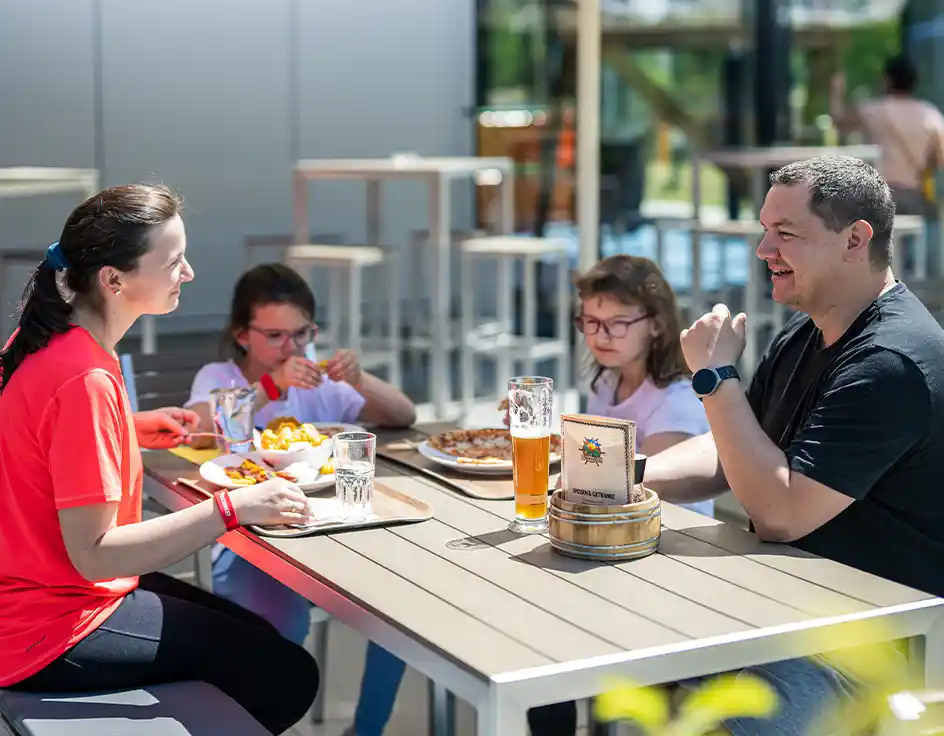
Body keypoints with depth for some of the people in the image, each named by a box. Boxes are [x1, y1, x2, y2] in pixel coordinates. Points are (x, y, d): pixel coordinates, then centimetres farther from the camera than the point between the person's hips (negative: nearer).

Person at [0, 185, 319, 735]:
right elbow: (94, 554, -27)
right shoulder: (84, 379, -27)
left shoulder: (48, 341, 2)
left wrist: (134, 429, 7)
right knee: (287, 674, -6)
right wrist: (234, 509, -28)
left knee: (254, 635, 19)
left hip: (50, 585, 10)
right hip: (45, 637, -10)